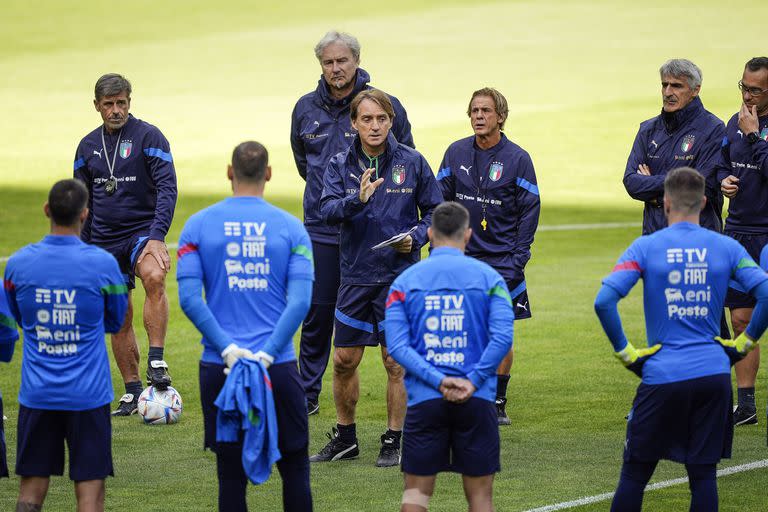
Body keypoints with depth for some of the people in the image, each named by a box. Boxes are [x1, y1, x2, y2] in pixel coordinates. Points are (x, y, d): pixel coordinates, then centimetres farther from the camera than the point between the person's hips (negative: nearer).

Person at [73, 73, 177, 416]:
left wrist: (157, 236, -23)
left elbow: (167, 188, -12)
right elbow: (82, 203, 18)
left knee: (154, 278, -34)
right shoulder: (88, 146, 9)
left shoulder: (149, 137, -6)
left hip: (142, 231, -5)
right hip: (104, 240, 5)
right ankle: (132, 391, 13)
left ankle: (156, 362, -33)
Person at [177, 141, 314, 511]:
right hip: (278, 367, 0)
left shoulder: (199, 225, 1)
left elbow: (188, 297, -8)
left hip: (220, 367, 0)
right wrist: (267, 353, -10)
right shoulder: (290, 228, 1)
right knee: (294, 466, 10)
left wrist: (228, 349, -10)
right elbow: (300, 300, -9)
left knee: (231, 471, 5)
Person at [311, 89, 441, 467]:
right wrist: (357, 199, -31)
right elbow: (327, 209, -13)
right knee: (344, 360, 8)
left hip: (399, 276, -2)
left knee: (396, 362, 0)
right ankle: (344, 439, 23)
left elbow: (434, 211, 6)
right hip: (355, 276, 2)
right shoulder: (340, 165, 1)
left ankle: (393, 443, 11)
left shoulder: (412, 162, -2)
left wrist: (415, 237, -12)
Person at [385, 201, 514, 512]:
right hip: (477, 401, 0)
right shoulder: (489, 277, 2)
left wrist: (439, 381, -11)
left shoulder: (405, 281, 4)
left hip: (424, 401, 0)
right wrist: (473, 381, -9)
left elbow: (396, 345, -6)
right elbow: (502, 338, -9)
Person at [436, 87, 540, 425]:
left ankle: (498, 403, 8)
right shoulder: (456, 153, 4)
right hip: (463, 256, 2)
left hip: (502, 261, -2)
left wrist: (518, 257, -6)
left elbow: (530, 210, 0)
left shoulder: (517, 158, -3)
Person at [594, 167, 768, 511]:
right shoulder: (726, 247, 3)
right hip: (714, 372, 2)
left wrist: (625, 352, -3)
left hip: (662, 376, -2)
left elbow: (604, 301, -13)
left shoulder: (645, 247, -3)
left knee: (635, 473, 9)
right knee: (703, 474, 6)